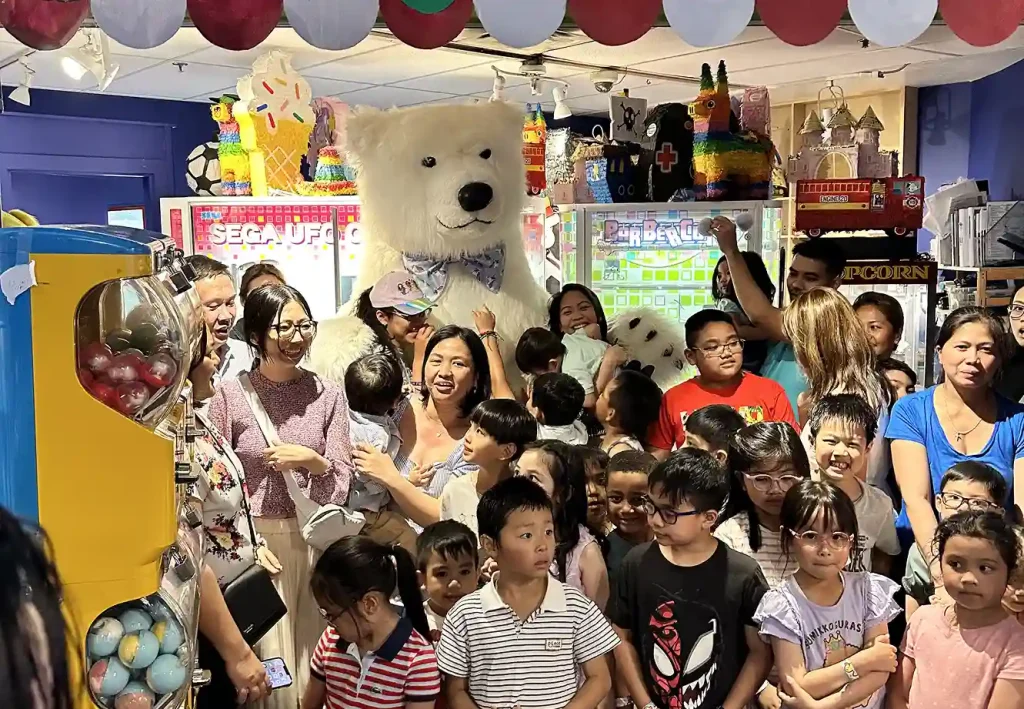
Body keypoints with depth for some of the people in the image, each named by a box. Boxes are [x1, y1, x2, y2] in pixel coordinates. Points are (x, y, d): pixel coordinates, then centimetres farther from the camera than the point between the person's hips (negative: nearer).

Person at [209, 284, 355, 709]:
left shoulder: (328, 395, 3)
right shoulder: (230, 394, -2)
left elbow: (342, 482, 2)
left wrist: (313, 461, -16)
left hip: (313, 539, 2)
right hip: (251, 540, -2)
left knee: (313, 655, 6)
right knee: (265, 662, 0)